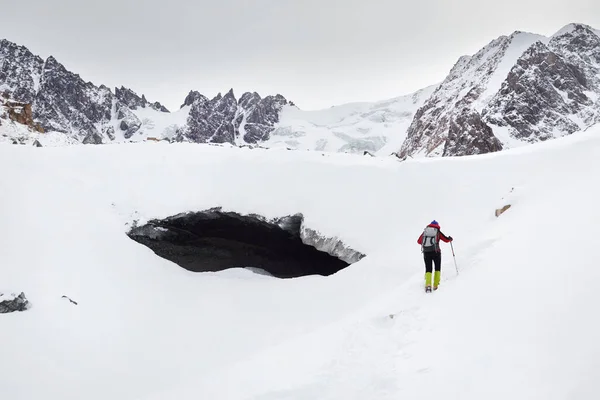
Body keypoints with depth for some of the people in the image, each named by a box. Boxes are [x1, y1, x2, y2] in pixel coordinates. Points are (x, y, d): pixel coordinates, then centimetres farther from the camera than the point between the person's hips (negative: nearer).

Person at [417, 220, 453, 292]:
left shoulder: (425, 231, 10)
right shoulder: (438, 232, 3)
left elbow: (419, 241, 15)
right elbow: (446, 240, 5)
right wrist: (450, 238, 28)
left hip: (426, 252, 2)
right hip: (435, 251, -2)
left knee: (428, 269, 7)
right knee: (437, 268, 16)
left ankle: (428, 285, -14)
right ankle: (435, 285, 9)